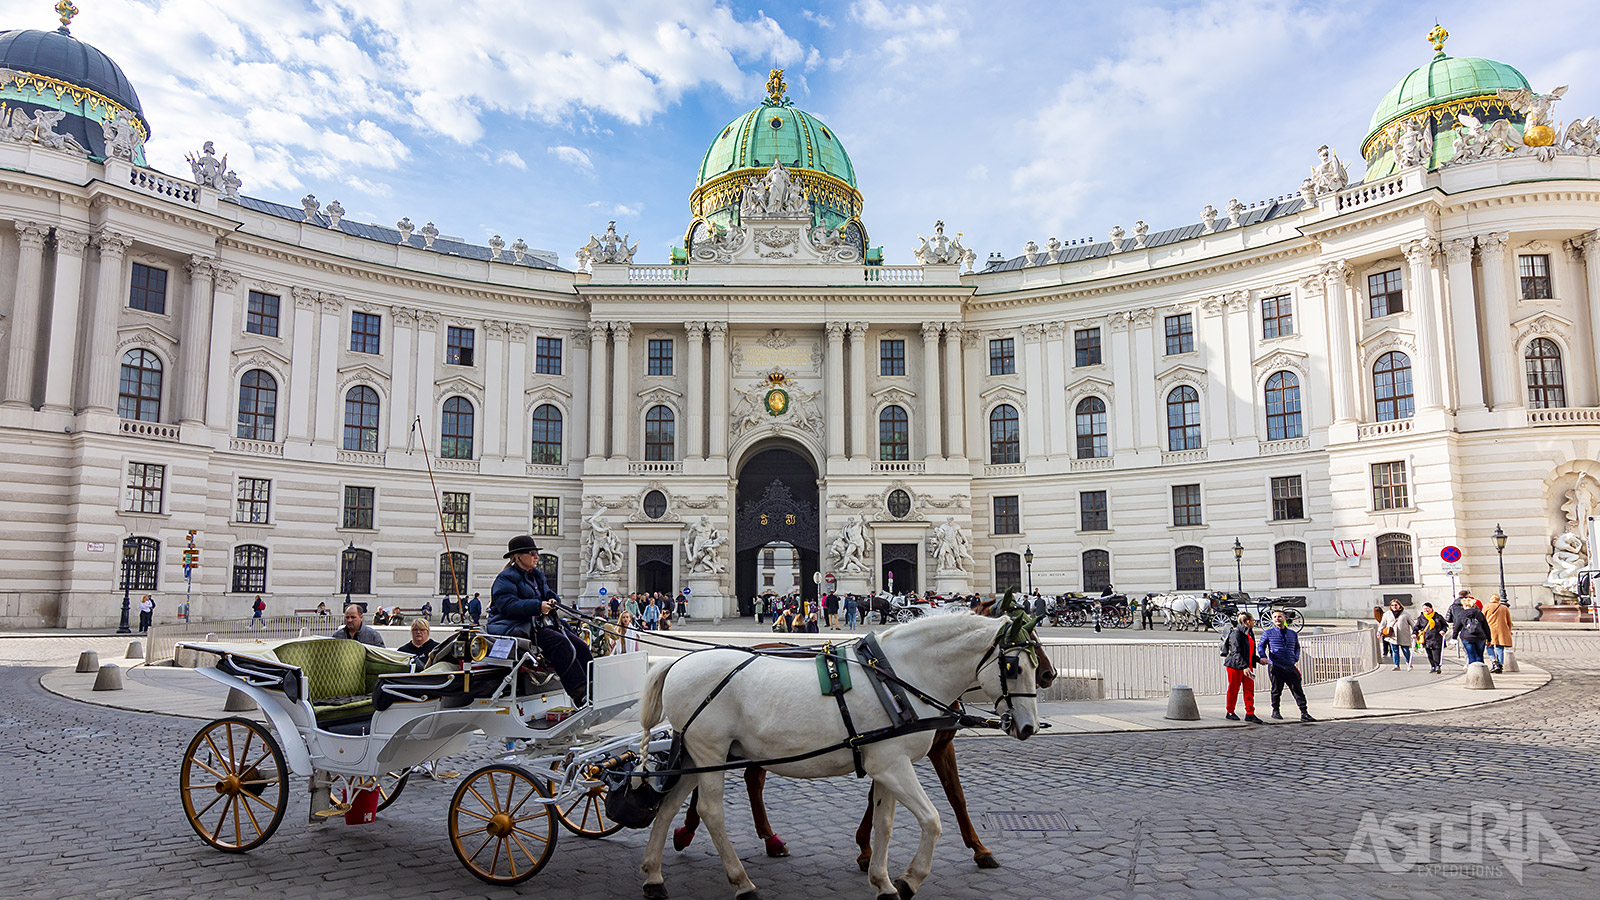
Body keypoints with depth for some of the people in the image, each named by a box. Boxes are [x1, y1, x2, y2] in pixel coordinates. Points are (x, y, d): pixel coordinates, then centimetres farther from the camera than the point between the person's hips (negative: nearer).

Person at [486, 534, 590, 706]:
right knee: (560, 643, -30)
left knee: (579, 645, -12)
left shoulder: (537, 575, 23)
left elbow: (548, 594, 24)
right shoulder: (505, 578, -5)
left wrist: (552, 601, -2)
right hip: (516, 626, -9)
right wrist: (538, 606, -27)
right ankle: (580, 694, -35)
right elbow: (508, 606, -18)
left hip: (542, 623, 9)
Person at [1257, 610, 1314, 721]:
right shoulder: (1268, 633, 8)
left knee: (1298, 690, -3)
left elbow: (1297, 647, 31)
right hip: (1275, 667, -2)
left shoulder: (1293, 634, 17)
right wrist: (1263, 657, -8)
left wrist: (1296, 659, 14)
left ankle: (1304, 714, -1)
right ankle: (1275, 711, 22)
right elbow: (1260, 646, 10)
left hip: (1290, 667, 2)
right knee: (1276, 690, 3)